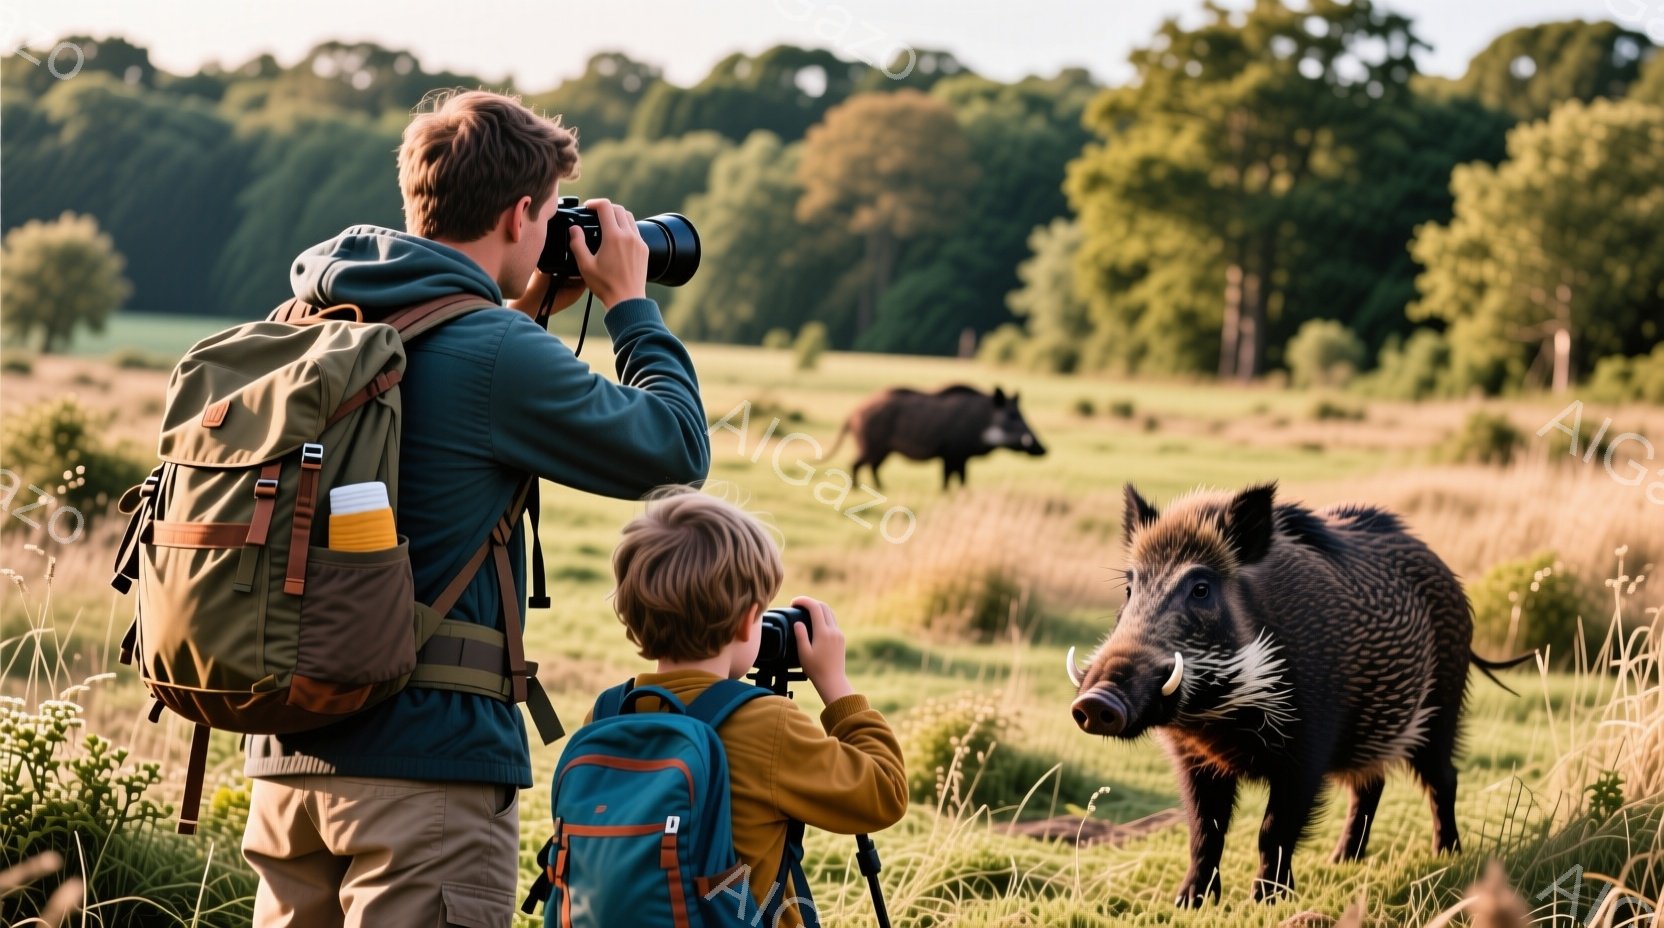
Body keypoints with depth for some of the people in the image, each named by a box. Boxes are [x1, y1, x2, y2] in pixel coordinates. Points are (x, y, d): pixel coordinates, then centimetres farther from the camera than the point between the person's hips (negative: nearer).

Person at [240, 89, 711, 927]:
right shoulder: (494, 354, -15)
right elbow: (676, 450, -3)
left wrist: (520, 313, 21)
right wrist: (629, 304, 9)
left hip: (289, 750, 8)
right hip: (428, 763, -7)